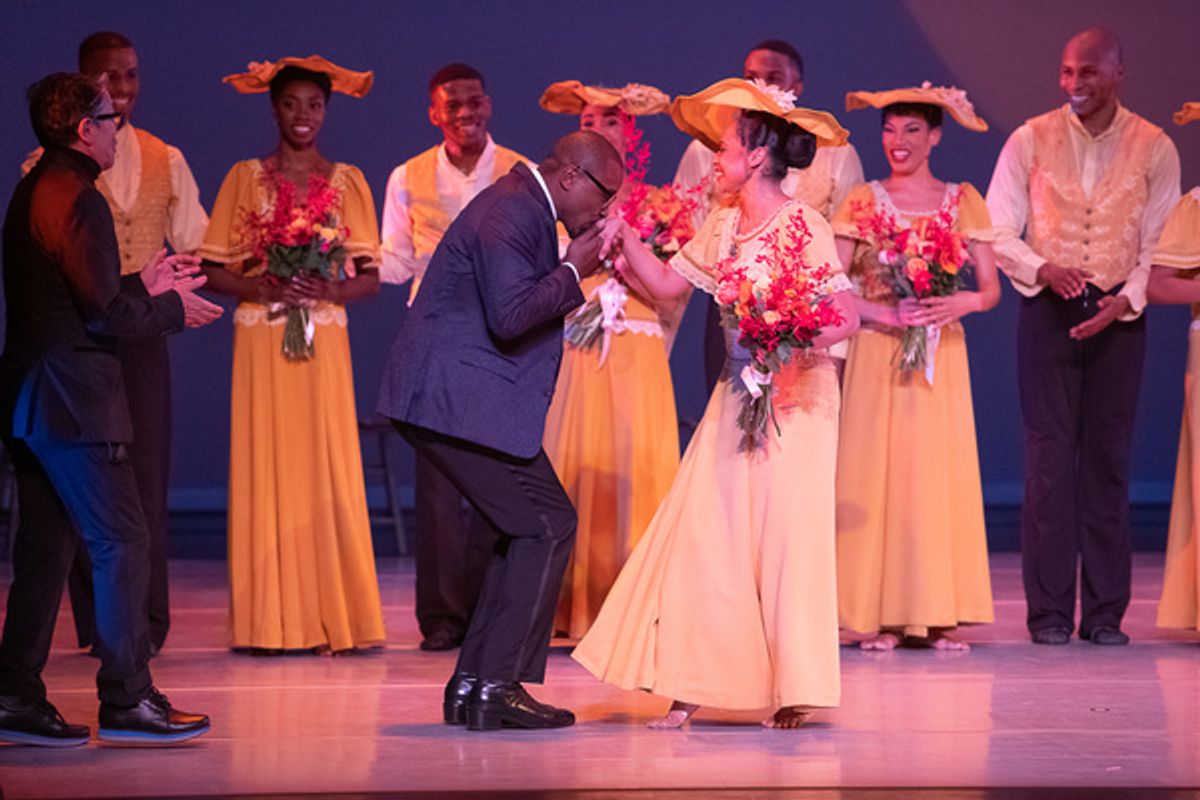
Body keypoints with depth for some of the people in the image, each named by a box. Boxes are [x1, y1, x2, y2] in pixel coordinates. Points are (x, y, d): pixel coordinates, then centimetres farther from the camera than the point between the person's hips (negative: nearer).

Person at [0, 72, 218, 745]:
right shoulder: (79, 200, -15)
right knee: (123, 541, -5)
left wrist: (141, 286, 23)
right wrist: (171, 308, -4)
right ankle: (126, 701, -4)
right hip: (74, 399, -10)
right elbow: (104, 315, -19)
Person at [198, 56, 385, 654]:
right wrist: (266, 289, -14)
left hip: (324, 342, 1)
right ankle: (271, 621, -2)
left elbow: (371, 279, 6)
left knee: (327, 471, -3)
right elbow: (212, 270, 3)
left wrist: (328, 290, -13)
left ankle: (331, 619, -1)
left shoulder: (347, 182, 9)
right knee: (266, 469, -3)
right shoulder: (245, 178, 7)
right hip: (261, 342, -1)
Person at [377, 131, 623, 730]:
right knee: (547, 526, -8)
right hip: (458, 403, -11)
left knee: (525, 531, 13)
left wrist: (577, 267, 11)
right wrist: (572, 272, -14)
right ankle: (496, 688, -7)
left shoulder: (524, 208, 18)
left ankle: (471, 685, 14)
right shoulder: (507, 214, -16)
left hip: (445, 400, 11)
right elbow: (509, 315, -26)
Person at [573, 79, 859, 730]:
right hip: (737, 395, 7)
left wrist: (791, 351, -29)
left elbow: (846, 315, -17)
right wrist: (623, 232, 4)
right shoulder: (723, 226, 8)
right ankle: (691, 684, 7)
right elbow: (666, 283, 12)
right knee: (704, 534, 2)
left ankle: (794, 691, 3)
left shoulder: (803, 226, -14)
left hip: (795, 398, -7)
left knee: (785, 536, -5)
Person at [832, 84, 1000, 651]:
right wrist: (883, 313, -16)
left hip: (941, 355, 1)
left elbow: (991, 289, 4)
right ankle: (881, 617, -3)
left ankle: (935, 615, 1)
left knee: (938, 473, -2)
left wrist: (962, 302, -16)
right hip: (876, 354, -1)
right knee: (875, 474, -5)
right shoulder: (862, 202, 4)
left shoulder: (963, 202, 8)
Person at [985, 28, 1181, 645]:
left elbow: (1160, 242, 2)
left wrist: (1127, 300, -13)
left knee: (1109, 457, 2)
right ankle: (1050, 612, 1)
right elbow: (997, 233, 1)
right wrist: (1044, 269, -17)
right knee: (1050, 456, -3)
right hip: (1048, 310, 0)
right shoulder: (1031, 141, 2)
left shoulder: (1154, 148, 2)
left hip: (1119, 314, 0)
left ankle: (1105, 612, 6)